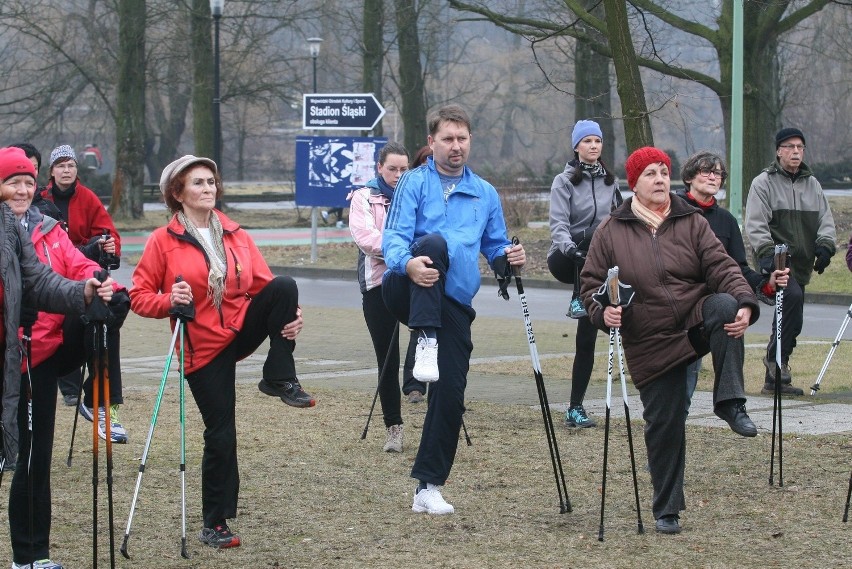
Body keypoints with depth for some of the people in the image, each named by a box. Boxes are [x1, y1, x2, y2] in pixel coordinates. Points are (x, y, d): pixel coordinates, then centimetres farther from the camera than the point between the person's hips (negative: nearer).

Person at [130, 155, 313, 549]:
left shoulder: (235, 236, 6)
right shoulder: (163, 241, -4)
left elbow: (264, 282, 5)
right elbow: (139, 296, -3)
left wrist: (291, 313, -14)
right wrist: (169, 302, -24)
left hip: (243, 329, 3)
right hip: (203, 348, -3)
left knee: (285, 285, -24)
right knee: (220, 435, -5)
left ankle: (280, 379, -12)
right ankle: (214, 525, 11)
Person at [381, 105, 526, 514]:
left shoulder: (485, 194, 16)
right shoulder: (415, 183, 2)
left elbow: (495, 249, 21)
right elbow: (394, 237, -10)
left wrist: (508, 257, -4)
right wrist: (409, 263, -33)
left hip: (453, 304, 4)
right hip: (409, 292, -4)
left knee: (451, 395, -4)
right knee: (434, 242, -34)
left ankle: (428, 487, 6)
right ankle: (426, 342, -35)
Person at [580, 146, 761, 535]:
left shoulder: (691, 223, 3)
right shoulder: (611, 231, 1)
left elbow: (721, 267, -6)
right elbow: (591, 284, 5)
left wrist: (744, 304, -24)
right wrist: (603, 312, -17)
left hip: (697, 321, 0)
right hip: (651, 345, 0)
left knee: (724, 305, -33)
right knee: (663, 424, 0)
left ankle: (730, 403, -29)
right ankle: (667, 510, 16)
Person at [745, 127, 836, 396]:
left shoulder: (812, 184, 17)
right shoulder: (764, 183, -1)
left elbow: (825, 218, 13)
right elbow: (756, 224, -9)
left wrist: (825, 245, -7)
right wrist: (767, 252, -25)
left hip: (801, 265, 7)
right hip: (776, 262, -6)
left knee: (791, 319, 7)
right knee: (793, 296, -32)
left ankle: (774, 380, 15)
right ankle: (776, 358, -20)